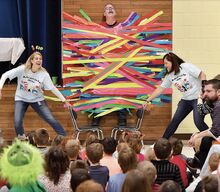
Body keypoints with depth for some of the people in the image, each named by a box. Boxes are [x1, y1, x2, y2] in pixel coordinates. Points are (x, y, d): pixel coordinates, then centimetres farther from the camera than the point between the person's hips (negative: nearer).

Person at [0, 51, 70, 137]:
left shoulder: (44, 74, -17)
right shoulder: (22, 69, -19)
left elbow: (53, 88, -11)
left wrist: (64, 100, -11)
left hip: (37, 99, 0)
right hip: (21, 99, 0)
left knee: (51, 120, -7)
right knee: (17, 122, -17)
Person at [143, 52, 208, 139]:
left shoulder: (186, 66, -13)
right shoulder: (169, 76, 6)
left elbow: (202, 75, -15)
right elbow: (160, 89, 9)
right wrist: (147, 101, 7)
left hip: (198, 98, -7)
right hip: (186, 99, 7)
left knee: (198, 122, -18)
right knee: (175, 120, 5)